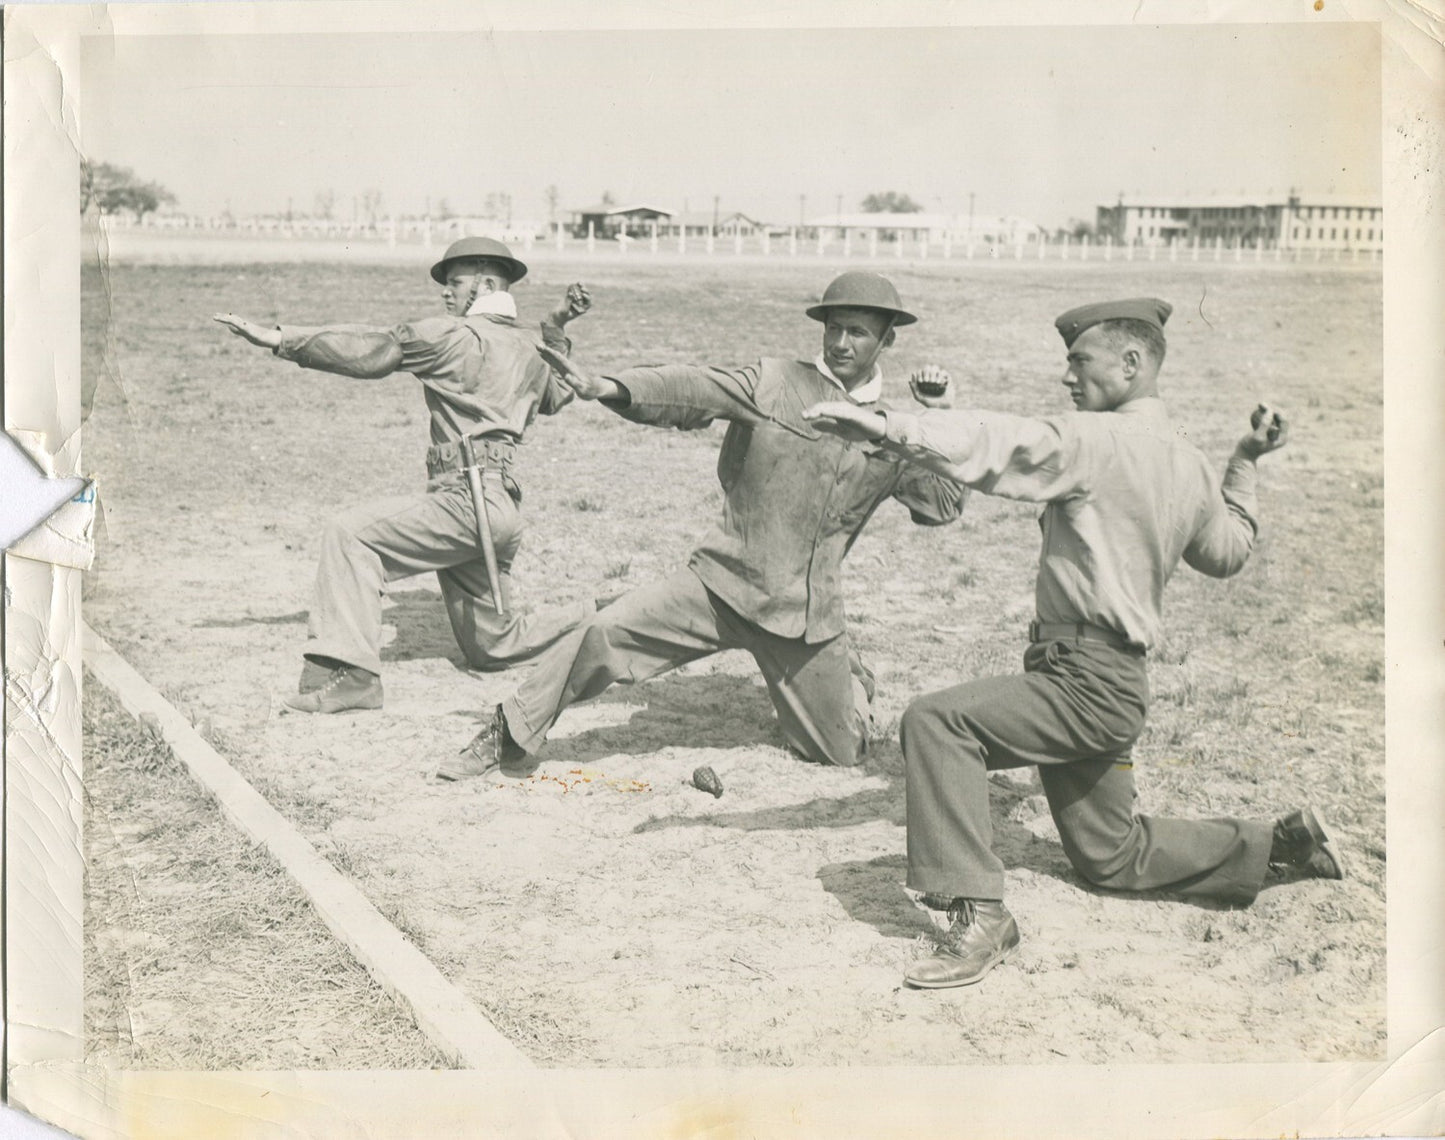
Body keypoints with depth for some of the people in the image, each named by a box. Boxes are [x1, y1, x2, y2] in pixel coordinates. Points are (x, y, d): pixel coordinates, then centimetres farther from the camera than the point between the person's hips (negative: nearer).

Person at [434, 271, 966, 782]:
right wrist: (609, 387, -31)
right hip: (723, 584, -2)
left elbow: (944, 503, 8)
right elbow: (689, 390, -14)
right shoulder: (773, 384, -1)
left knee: (840, 751, 10)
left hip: (806, 612, 2)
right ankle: (508, 734, 0)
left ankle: (847, 678, 45)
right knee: (606, 631, -19)